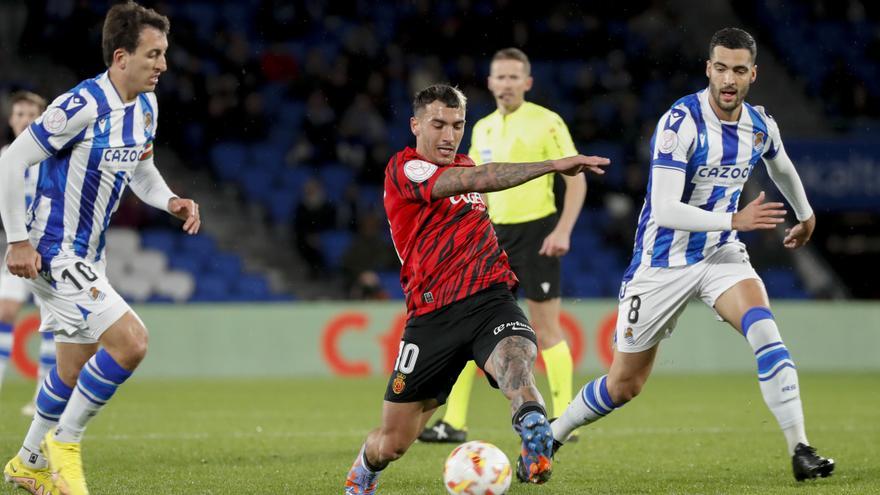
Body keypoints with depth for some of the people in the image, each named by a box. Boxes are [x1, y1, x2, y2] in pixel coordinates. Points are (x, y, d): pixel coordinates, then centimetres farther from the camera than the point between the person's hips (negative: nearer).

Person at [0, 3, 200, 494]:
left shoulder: (147, 104, 4)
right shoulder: (83, 105, -23)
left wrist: (171, 201, 0)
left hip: (89, 255, 9)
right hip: (52, 252, -9)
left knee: (76, 369, 19)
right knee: (131, 341, -20)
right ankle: (64, 444, -4)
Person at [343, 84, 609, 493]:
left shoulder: (462, 166, 18)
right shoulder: (404, 169, -6)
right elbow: (478, 180, -22)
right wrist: (552, 165, -29)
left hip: (489, 297, 4)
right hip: (432, 315, -4)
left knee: (515, 358, -34)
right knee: (391, 443, 6)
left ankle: (534, 439, -63)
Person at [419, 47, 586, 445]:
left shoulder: (546, 123, -6)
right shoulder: (482, 129, 13)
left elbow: (576, 178, -8)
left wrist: (563, 231, -17)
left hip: (535, 231, -6)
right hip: (494, 234, 6)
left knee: (545, 327, -3)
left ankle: (563, 421, 5)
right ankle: (453, 423, 4)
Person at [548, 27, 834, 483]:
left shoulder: (761, 126, -3)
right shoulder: (681, 122, -23)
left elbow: (782, 168, 23)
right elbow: (664, 210, -29)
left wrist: (806, 215, 37)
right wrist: (735, 220, -36)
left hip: (722, 255, 4)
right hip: (663, 263, -4)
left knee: (764, 330, -25)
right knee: (624, 384, 5)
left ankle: (800, 451, -25)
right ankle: (548, 439, 29)